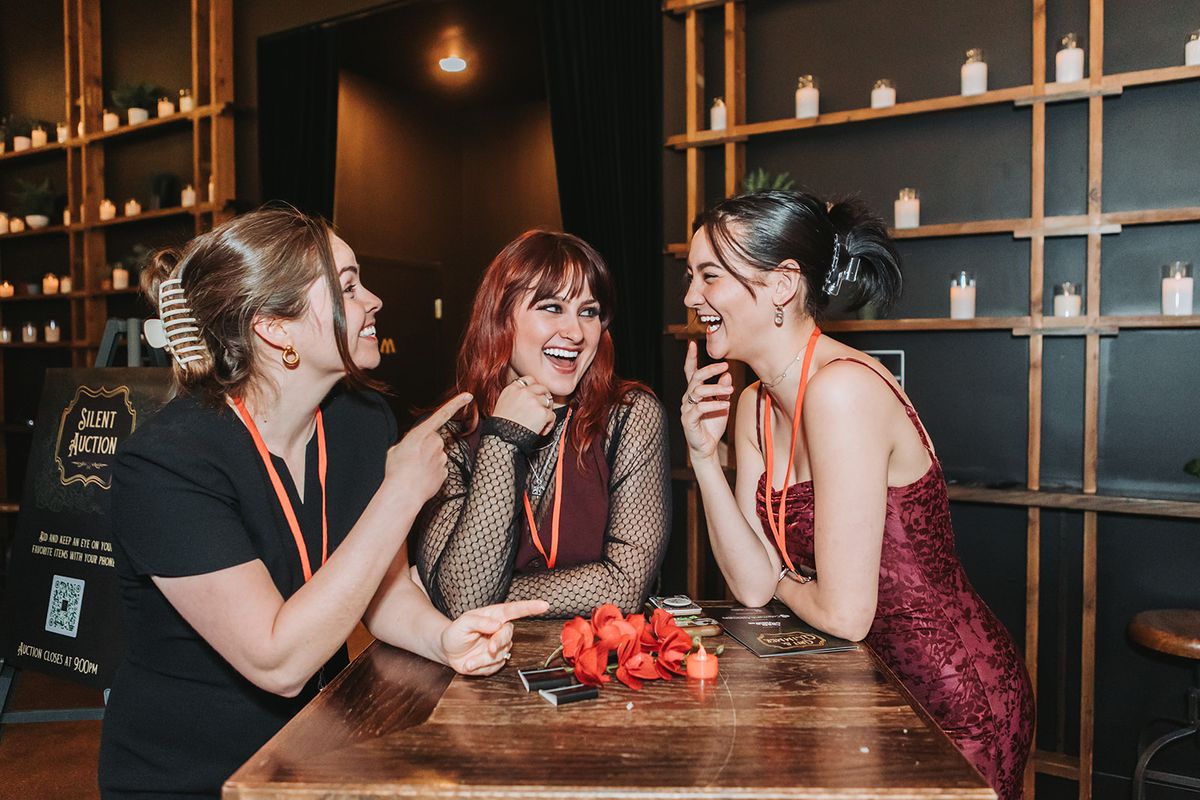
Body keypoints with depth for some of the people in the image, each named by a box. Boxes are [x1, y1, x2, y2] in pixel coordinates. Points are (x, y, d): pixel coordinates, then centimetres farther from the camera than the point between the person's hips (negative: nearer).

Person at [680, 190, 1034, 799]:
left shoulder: (843, 390, -26)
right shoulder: (755, 406, 1)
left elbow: (844, 614, -24)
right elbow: (753, 586, -2)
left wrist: (784, 582, -4)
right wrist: (704, 458, -11)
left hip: (953, 705, -7)